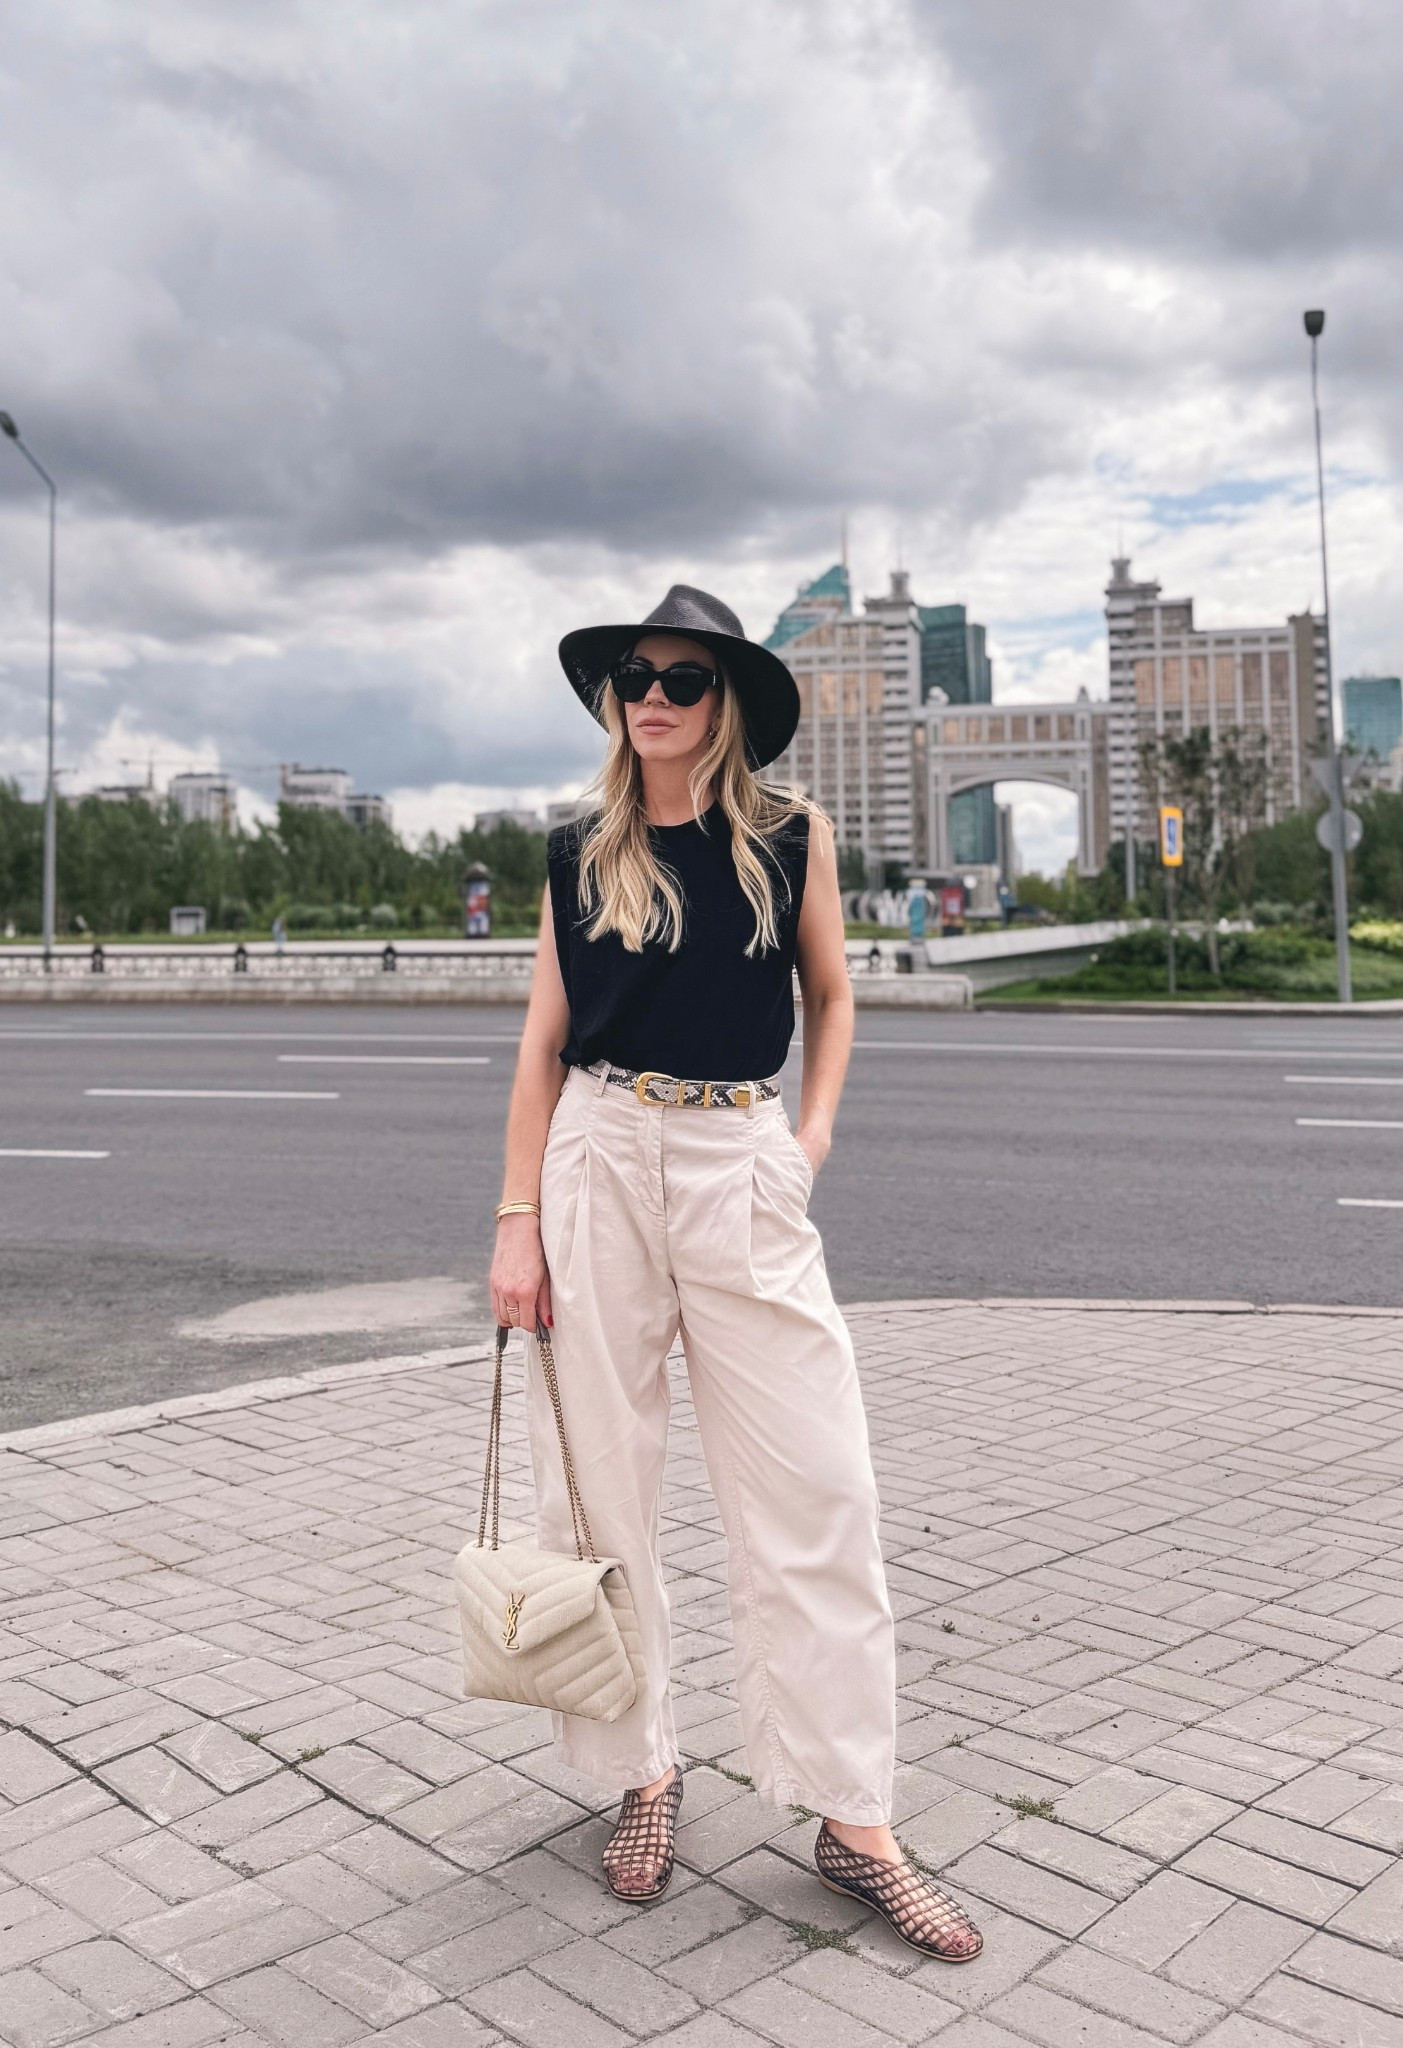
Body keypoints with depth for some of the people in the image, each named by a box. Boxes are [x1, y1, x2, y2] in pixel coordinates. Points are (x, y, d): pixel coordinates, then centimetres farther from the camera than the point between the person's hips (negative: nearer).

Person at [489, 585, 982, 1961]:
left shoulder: (790, 838, 5)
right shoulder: (580, 856, 6)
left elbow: (830, 995, 16)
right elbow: (543, 1044, 6)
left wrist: (813, 1133, 2)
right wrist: (518, 1220, 0)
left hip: (742, 1166, -1)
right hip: (600, 1162, 1)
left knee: (814, 1489, -2)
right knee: (598, 1480, 5)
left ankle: (853, 1820, 11)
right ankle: (642, 1770, 24)